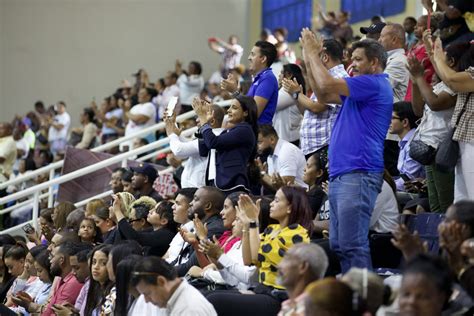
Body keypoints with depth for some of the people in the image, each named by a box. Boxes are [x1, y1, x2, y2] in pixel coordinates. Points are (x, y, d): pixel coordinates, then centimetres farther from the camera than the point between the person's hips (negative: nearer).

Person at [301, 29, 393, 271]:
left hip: (358, 175, -11)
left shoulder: (374, 84, -9)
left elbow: (327, 85, -15)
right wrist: (312, 56, 20)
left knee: (352, 244, -13)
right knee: (338, 244, 11)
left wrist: (313, 53, 0)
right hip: (339, 174, 11)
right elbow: (324, 96, 27)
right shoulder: (360, 88, 24)